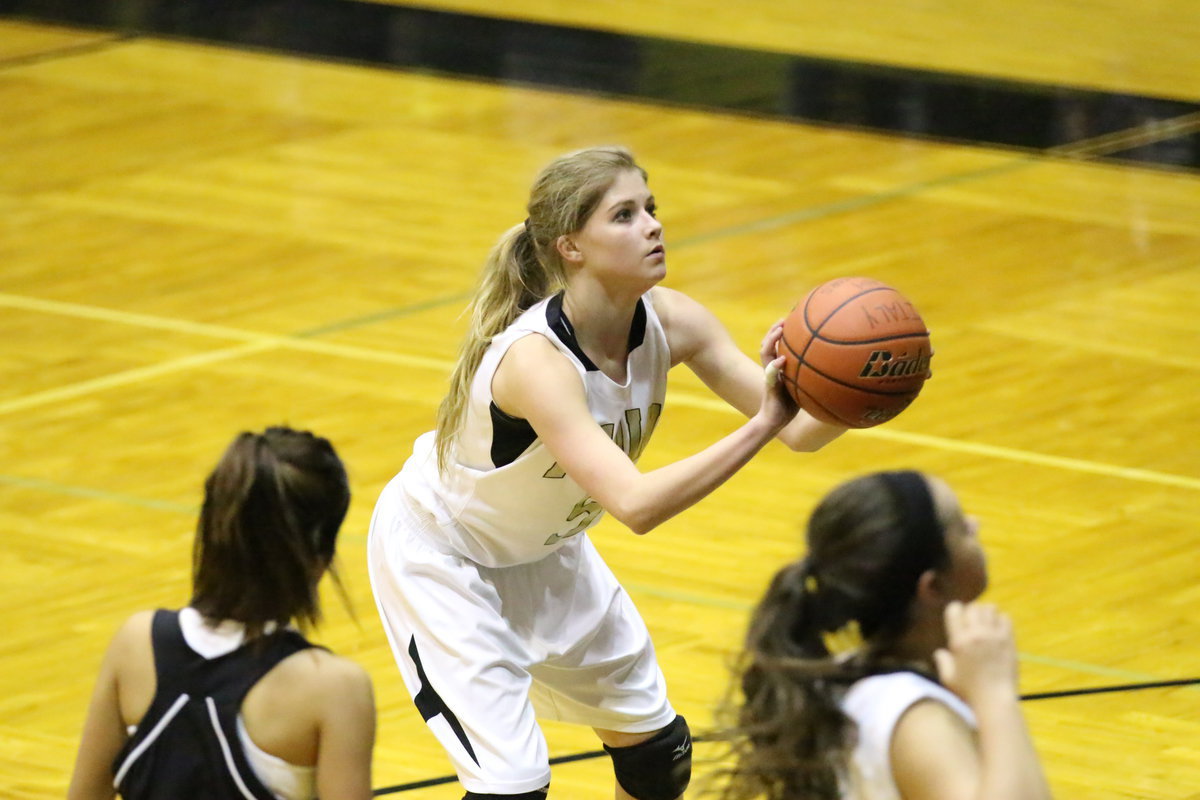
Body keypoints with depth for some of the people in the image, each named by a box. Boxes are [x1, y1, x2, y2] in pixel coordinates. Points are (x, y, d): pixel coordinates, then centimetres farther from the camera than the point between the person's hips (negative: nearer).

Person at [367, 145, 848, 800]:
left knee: (659, 747, 14)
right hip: (438, 554, -7)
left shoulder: (667, 322, -19)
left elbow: (800, 430, -18)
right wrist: (761, 426, -55)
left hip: (543, 549, 8)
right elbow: (636, 504, -48)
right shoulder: (534, 358, -38)